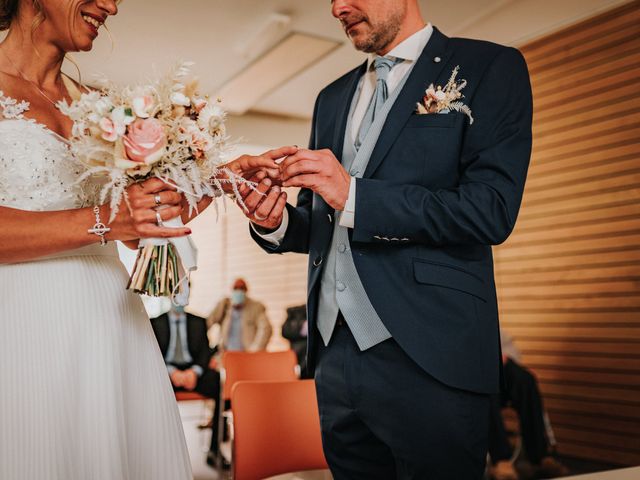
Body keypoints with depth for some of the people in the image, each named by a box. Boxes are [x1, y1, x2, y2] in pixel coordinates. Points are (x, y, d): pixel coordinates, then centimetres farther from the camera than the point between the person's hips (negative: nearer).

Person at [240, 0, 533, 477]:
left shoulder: (489, 68, -1)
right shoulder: (333, 97, 18)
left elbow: (491, 210, -14)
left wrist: (352, 195, -19)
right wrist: (277, 222, -3)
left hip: (426, 354, -5)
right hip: (335, 353, 6)